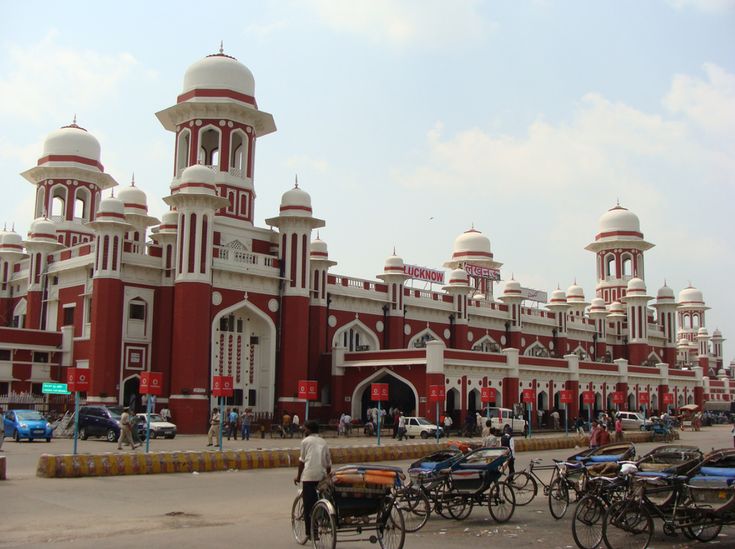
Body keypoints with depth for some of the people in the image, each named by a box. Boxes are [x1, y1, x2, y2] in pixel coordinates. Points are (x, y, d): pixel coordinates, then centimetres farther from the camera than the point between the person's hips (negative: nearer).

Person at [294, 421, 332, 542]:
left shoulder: (306, 441, 4)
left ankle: (309, 533, -2)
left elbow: (302, 461, 4)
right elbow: (329, 463, 15)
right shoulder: (323, 442, 17)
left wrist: (298, 476, 14)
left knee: (308, 505, 0)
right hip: (322, 475, 4)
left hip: (309, 475, -4)